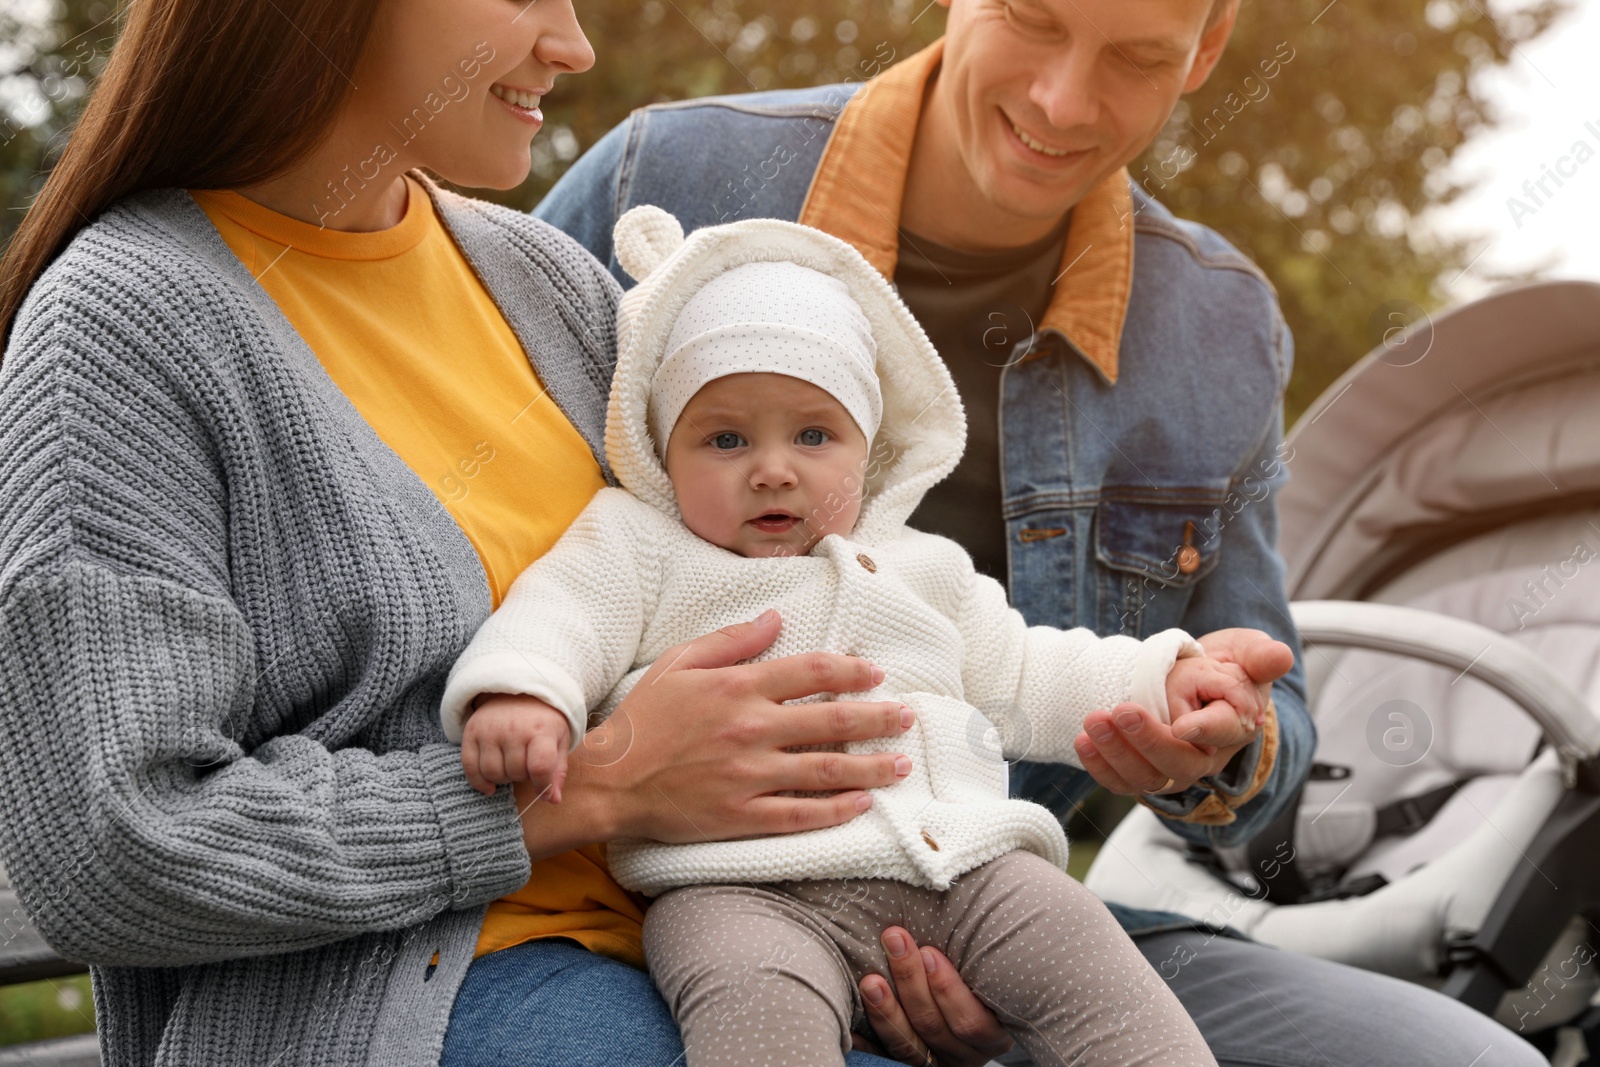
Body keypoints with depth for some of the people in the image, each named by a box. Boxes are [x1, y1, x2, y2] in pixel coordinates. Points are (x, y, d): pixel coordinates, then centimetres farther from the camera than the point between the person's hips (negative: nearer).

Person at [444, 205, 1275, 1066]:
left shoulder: (924, 571, 28)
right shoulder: (640, 545, 15)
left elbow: (1017, 676, 34)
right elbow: (558, 620, 1)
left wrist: (1154, 682, 21)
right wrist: (518, 694, -23)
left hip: (962, 860, 5)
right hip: (744, 888, -5)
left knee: (1080, 952, -16)